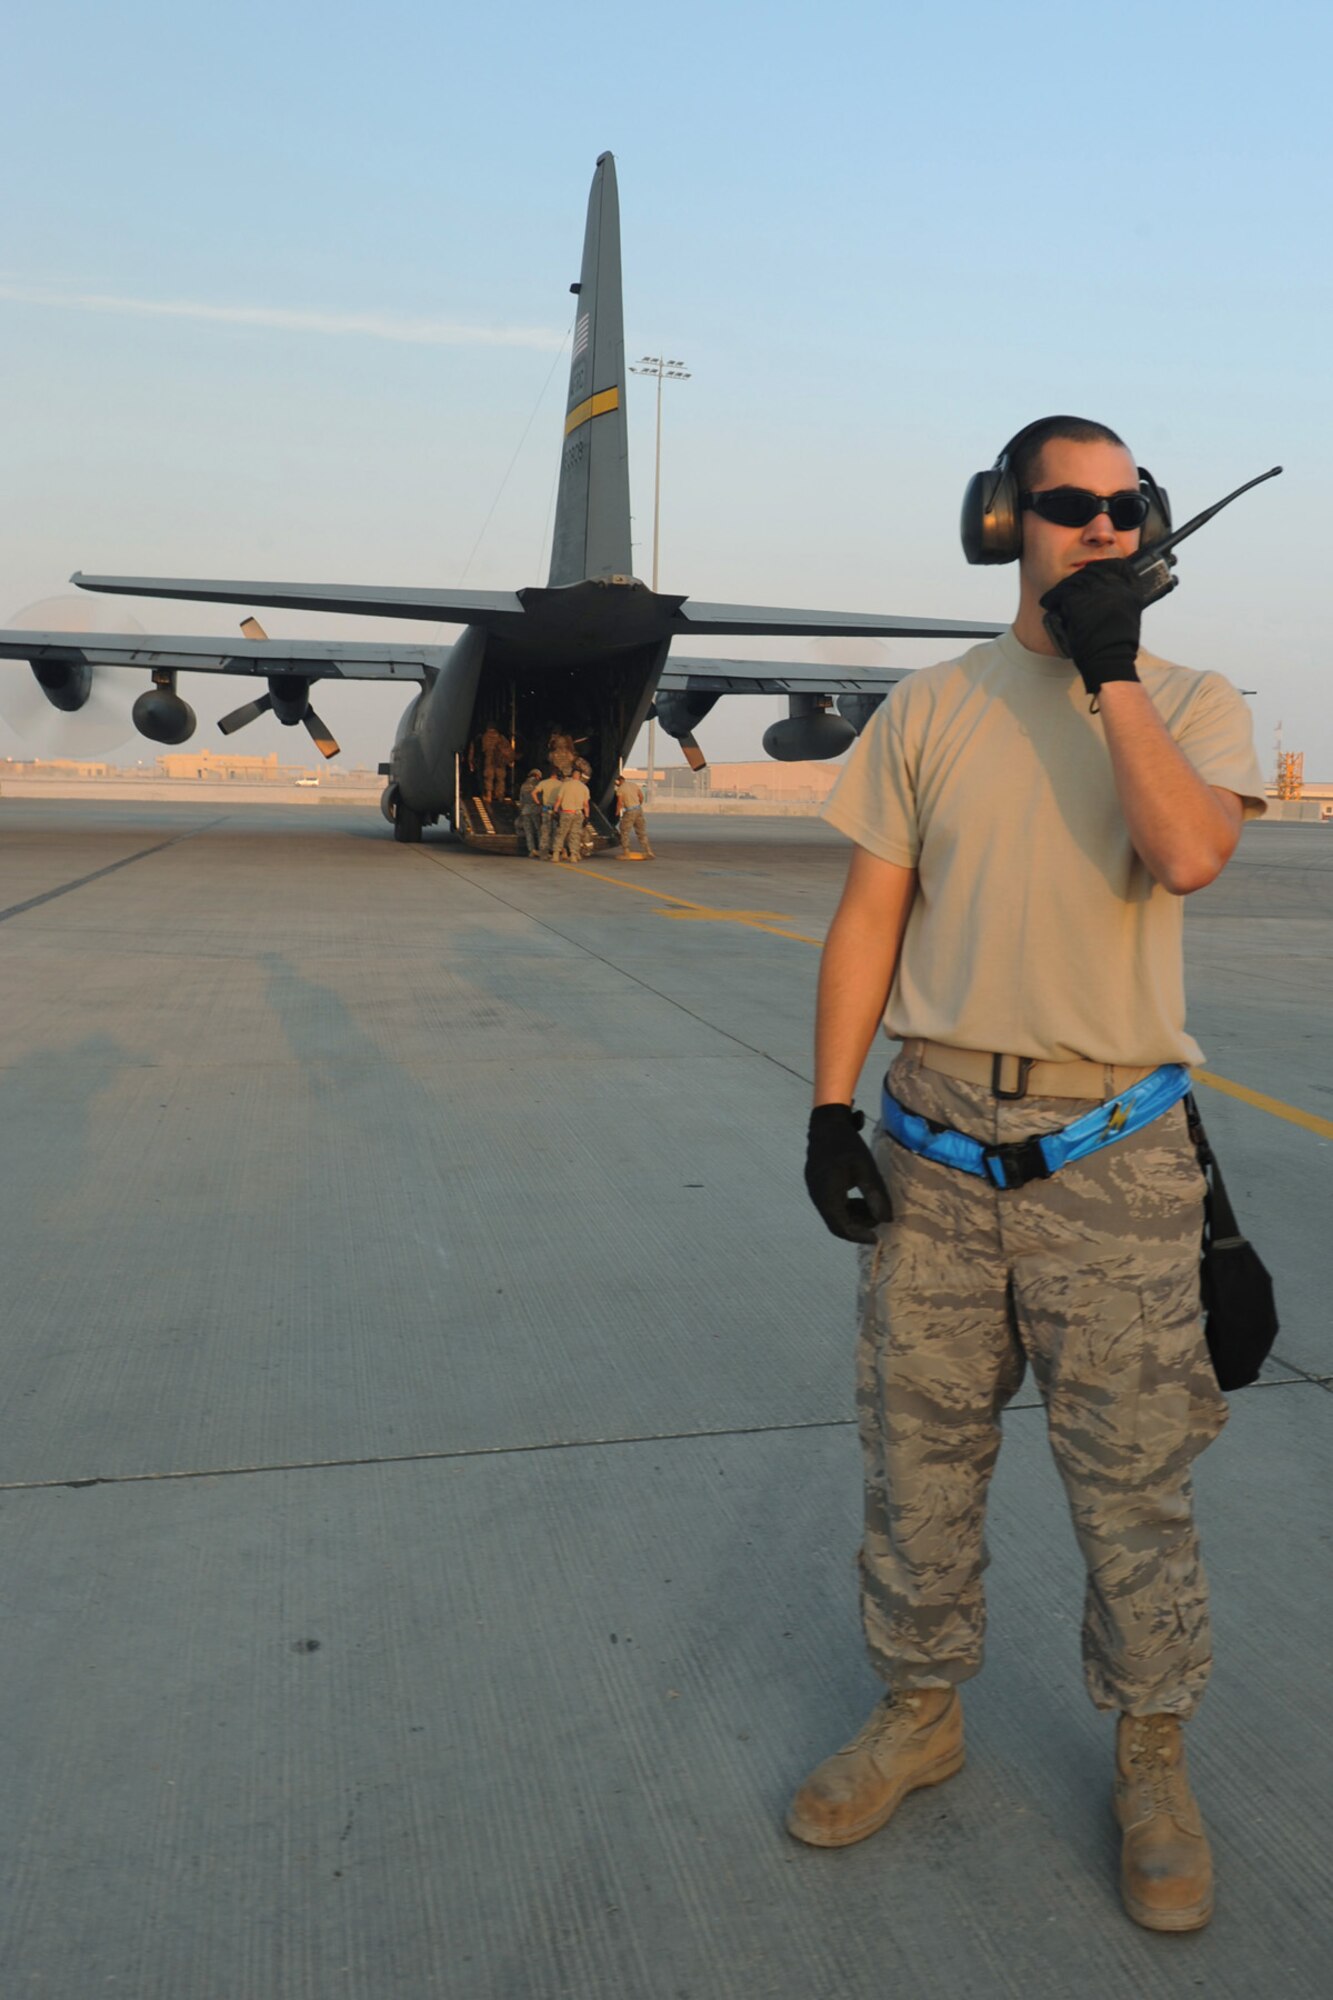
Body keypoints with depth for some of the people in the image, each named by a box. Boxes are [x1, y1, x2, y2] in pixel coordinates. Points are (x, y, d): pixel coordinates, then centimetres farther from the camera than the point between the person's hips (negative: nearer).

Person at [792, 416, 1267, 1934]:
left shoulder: (1194, 706, 4)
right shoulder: (930, 708, 7)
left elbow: (1187, 853, -19)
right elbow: (869, 916, 4)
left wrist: (1111, 669, -14)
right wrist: (831, 1112, -2)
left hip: (1110, 1152, -1)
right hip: (935, 1138, 2)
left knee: (1132, 1473, 8)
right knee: (918, 1453, 12)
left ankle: (1149, 1759, 30)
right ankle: (919, 1711, 34)